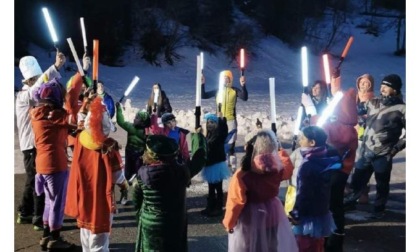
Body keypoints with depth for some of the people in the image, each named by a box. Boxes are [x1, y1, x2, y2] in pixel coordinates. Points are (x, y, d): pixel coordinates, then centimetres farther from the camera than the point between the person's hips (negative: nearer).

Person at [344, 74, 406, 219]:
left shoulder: (401, 109, -9)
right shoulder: (373, 103, 5)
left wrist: (396, 147, -10)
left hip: (383, 155, -4)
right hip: (365, 150, 4)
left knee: (382, 184, 11)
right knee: (358, 178, 17)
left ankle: (379, 208, 30)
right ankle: (350, 201, 37)